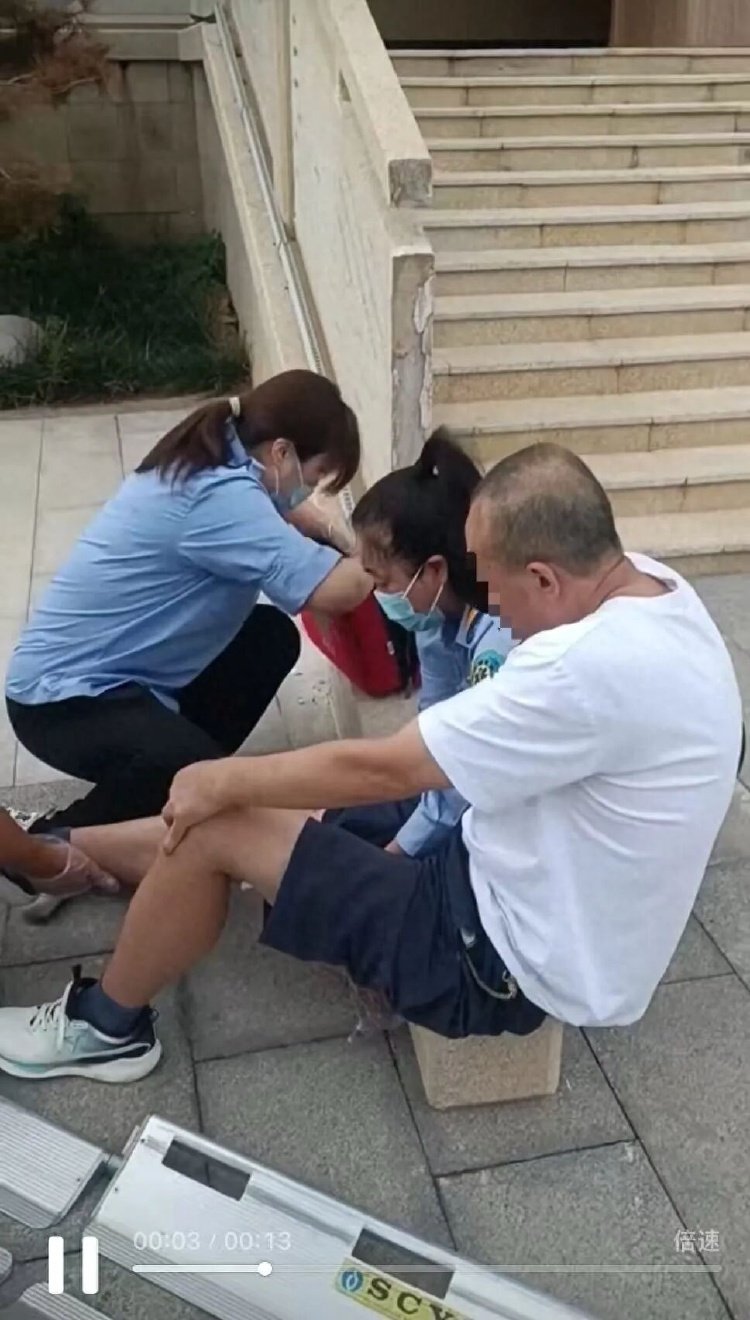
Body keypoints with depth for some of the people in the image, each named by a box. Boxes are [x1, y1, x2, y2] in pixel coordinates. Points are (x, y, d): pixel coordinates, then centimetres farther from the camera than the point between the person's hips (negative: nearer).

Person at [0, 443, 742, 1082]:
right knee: (251, 806, 14)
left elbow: (380, 770, -25)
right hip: (529, 888, 9)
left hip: (511, 959, -9)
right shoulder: (649, 584, -5)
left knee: (214, 828, -6)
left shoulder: (593, 667, -34)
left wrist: (223, 780, -12)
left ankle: (107, 1029, 20)